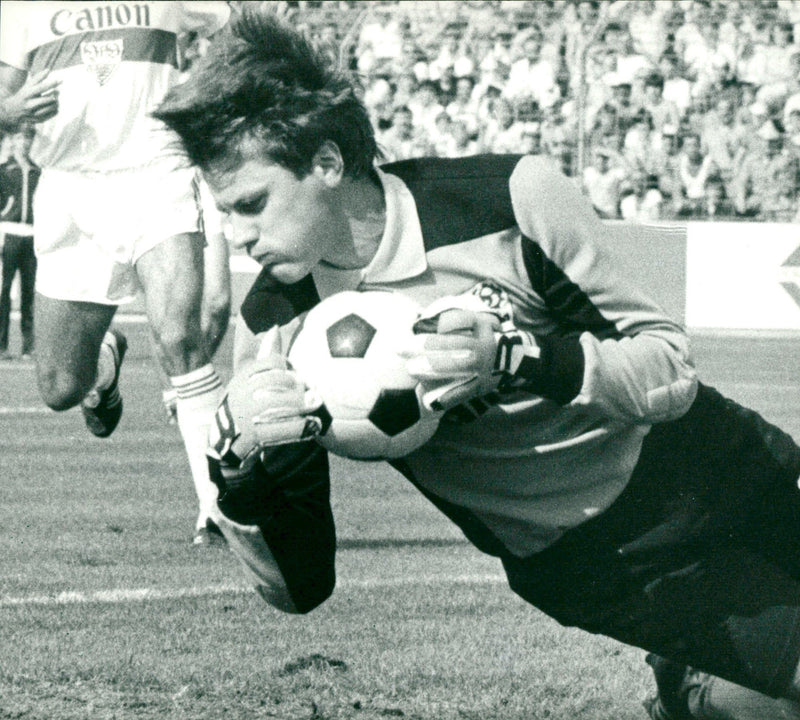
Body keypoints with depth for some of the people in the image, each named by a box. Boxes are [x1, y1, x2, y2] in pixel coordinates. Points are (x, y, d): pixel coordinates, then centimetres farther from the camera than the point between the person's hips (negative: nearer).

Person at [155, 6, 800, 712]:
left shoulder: (514, 198, -18)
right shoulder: (274, 328, -11)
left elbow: (673, 369, -14)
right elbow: (300, 586, -8)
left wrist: (519, 358, -31)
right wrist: (235, 457, -26)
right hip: (594, 567, -1)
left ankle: (697, 685, 17)